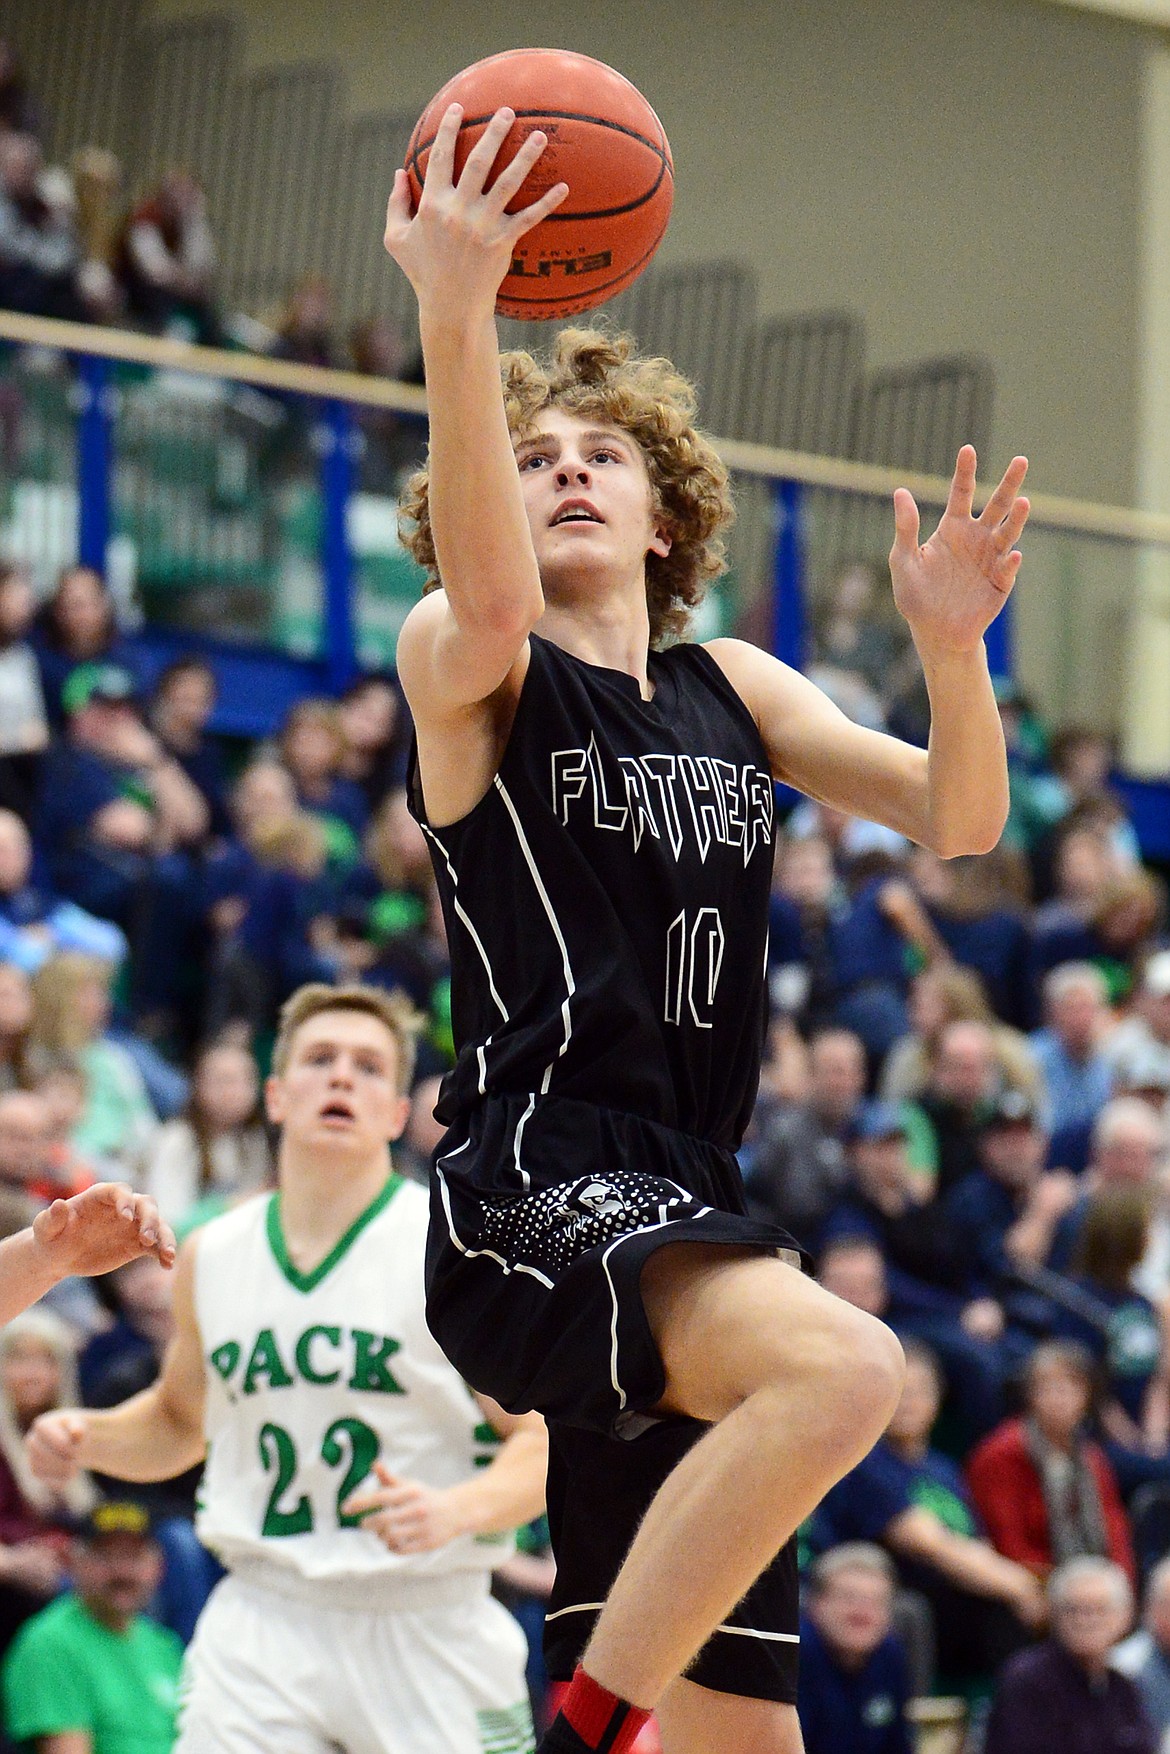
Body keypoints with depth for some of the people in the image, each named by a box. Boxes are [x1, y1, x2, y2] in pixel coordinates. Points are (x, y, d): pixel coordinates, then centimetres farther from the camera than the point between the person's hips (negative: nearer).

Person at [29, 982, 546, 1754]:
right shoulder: (212, 1256, 9)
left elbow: (545, 1443, -6)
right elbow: (180, 1420, 26)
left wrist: (455, 1510, -25)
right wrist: (86, 1437, 6)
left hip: (428, 1625, -2)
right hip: (262, 1624, 2)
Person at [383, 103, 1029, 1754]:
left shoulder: (732, 689, 19)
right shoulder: (468, 667, 2)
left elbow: (959, 823, 11)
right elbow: (485, 596, -23)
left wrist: (950, 644, -10)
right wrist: (455, 320, -38)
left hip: (682, 1216, 7)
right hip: (528, 1195, -7)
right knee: (842, 1365, -36)